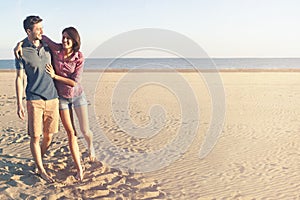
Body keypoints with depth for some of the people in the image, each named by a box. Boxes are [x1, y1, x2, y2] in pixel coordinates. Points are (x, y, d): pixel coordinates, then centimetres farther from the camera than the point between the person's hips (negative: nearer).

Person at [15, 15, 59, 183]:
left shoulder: (47, 45, 8)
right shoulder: (22, 51, -3)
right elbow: (20, 78, -1)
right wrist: (19, 104, -6)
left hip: (52, 97, 4)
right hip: (34, 99, -4)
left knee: (49, 136, 9)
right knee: (35, 137, 0)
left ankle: (39, 159, 34)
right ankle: (41, 170, 16)